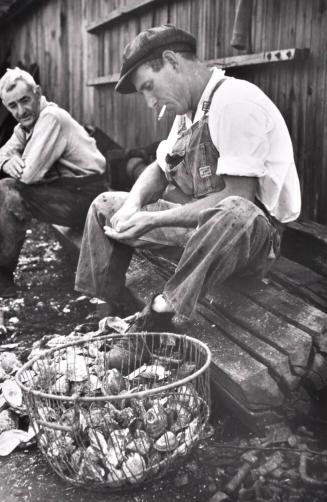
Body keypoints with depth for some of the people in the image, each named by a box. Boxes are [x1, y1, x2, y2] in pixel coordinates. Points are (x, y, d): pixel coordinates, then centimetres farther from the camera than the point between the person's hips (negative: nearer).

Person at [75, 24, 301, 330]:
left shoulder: (235, 100, -20)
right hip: (194, 219, 8)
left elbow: (239, 195, -25)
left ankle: (161, 311, -25)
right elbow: (158, 168, 14)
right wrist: (133, 205, -8)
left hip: (252, 231, -8)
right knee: (104, 206, 9)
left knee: (235, 213, -43)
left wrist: (155, 219, -25)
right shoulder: (189, 109, 9)